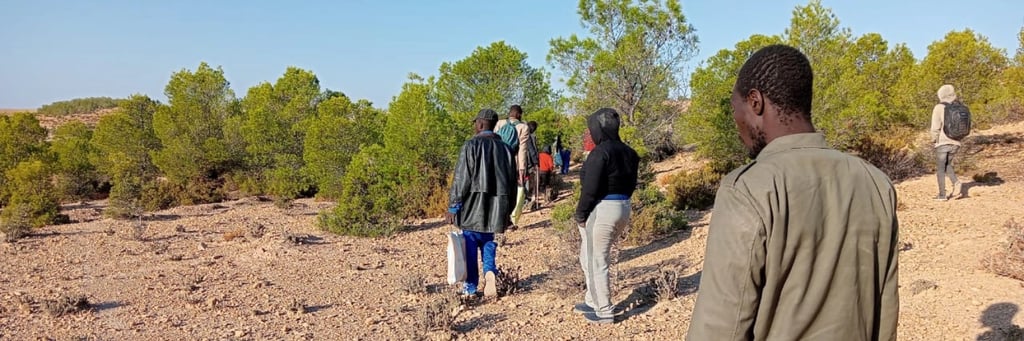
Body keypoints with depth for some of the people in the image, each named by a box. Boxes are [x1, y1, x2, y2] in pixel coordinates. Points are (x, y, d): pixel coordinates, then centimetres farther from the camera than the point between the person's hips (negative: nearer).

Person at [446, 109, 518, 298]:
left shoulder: (471, 146, -8)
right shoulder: (505, 148, 8)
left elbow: (461, 179, -11)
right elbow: (512, 182, 12)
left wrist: (453, 206, -5)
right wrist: (508, 210, 20)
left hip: (472, 205, -4)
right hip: (496, 205, 4)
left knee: (470, 245, 6)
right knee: (488, 241, 17)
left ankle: (470, 287, 12)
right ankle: (490, 271, -7)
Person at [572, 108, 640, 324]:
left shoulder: (600, 152, -18)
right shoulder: (628, 152, 9)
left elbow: (591, 187, -20)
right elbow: (631, 184, 12)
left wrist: (580, 213, -10)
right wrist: (620, 201, 15)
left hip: (601, 210, -9)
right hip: (623, 209, 9)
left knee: (595, 261, 4)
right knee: (590, 257, 22)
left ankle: (604, 311, 11)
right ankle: (592, 302, 29)